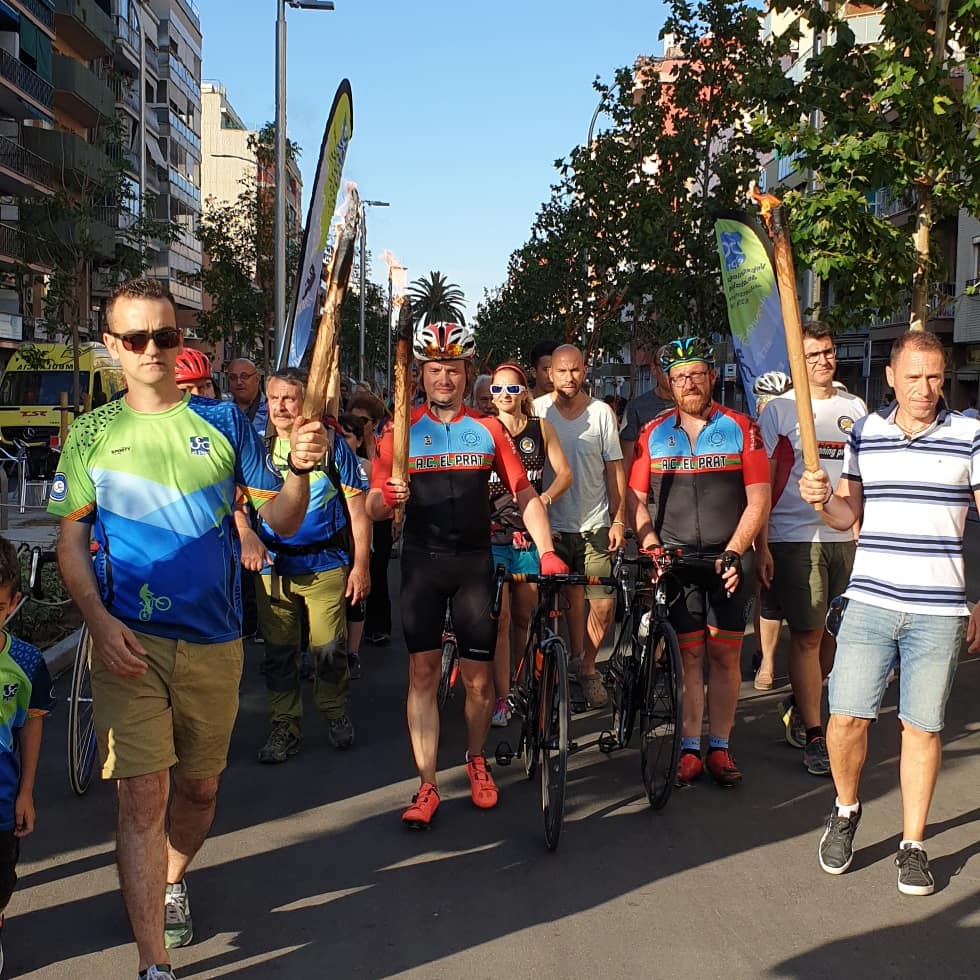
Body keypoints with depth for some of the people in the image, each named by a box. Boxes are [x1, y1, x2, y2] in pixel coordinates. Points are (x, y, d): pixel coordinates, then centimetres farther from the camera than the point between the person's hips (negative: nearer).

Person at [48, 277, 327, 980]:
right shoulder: (93, 434, 4)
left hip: (214, 641, 2)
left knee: (199, 788, 15)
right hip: (129, 641, -1)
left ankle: (171, 883, 43)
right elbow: (71, 542, 3)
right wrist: (101, 622, -12)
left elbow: (281, 522, 2)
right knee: (143, 796, -7)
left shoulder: (225, 422, 4)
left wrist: (300, 472, -19)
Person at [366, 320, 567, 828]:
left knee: (479, 677, 1)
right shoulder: (401, 430, 3)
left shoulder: (488, 429, 6)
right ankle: (427, 786, 7)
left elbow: (525, 494, 3)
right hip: (421, 562, 0)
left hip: (474, 562, 0)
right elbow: (372, 508, -1)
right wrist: (386, 497, -24)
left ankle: (476, 758, 27)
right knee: (423, 671, -2)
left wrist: (547, 551, -9)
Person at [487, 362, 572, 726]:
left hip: (528, 532, 2)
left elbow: (564, 472, 5)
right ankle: (501, 699, -6)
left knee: (524, 616, 8)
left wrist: (545, 497, -13)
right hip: (491, 532, -2)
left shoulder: (541, 429, 8)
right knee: (500, 616, -10)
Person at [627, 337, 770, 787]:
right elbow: (637, 500, 8)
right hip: (675, 561, 1)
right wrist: (651, 549, -5)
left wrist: (733, 551, -12)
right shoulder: (652, 434, 6)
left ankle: (719, 748, 15)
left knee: (724, 655, 4)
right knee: (688, 655, 3)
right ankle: (689, 748, 11)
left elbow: (758, 500, -2)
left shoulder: (741, 428, 1)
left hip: (729, 561, -1)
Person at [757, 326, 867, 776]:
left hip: (846, 537, 4)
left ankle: (799, 703, 32)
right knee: (808, 636, -2)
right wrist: (762, 545, -8)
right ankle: (813, 735, 7)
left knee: (838, 633, 9)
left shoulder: (855, 408, 12)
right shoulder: (779, 409, 0)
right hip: (795, 539, -4)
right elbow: (762, 482, -2)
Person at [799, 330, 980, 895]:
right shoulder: (865, 433, 8)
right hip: (869, 601, 2)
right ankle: (847, 810, 25)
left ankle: (914, 845, 20)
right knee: (847, 717, -2)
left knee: (923, 727, 4)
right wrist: (824, 498, -9)